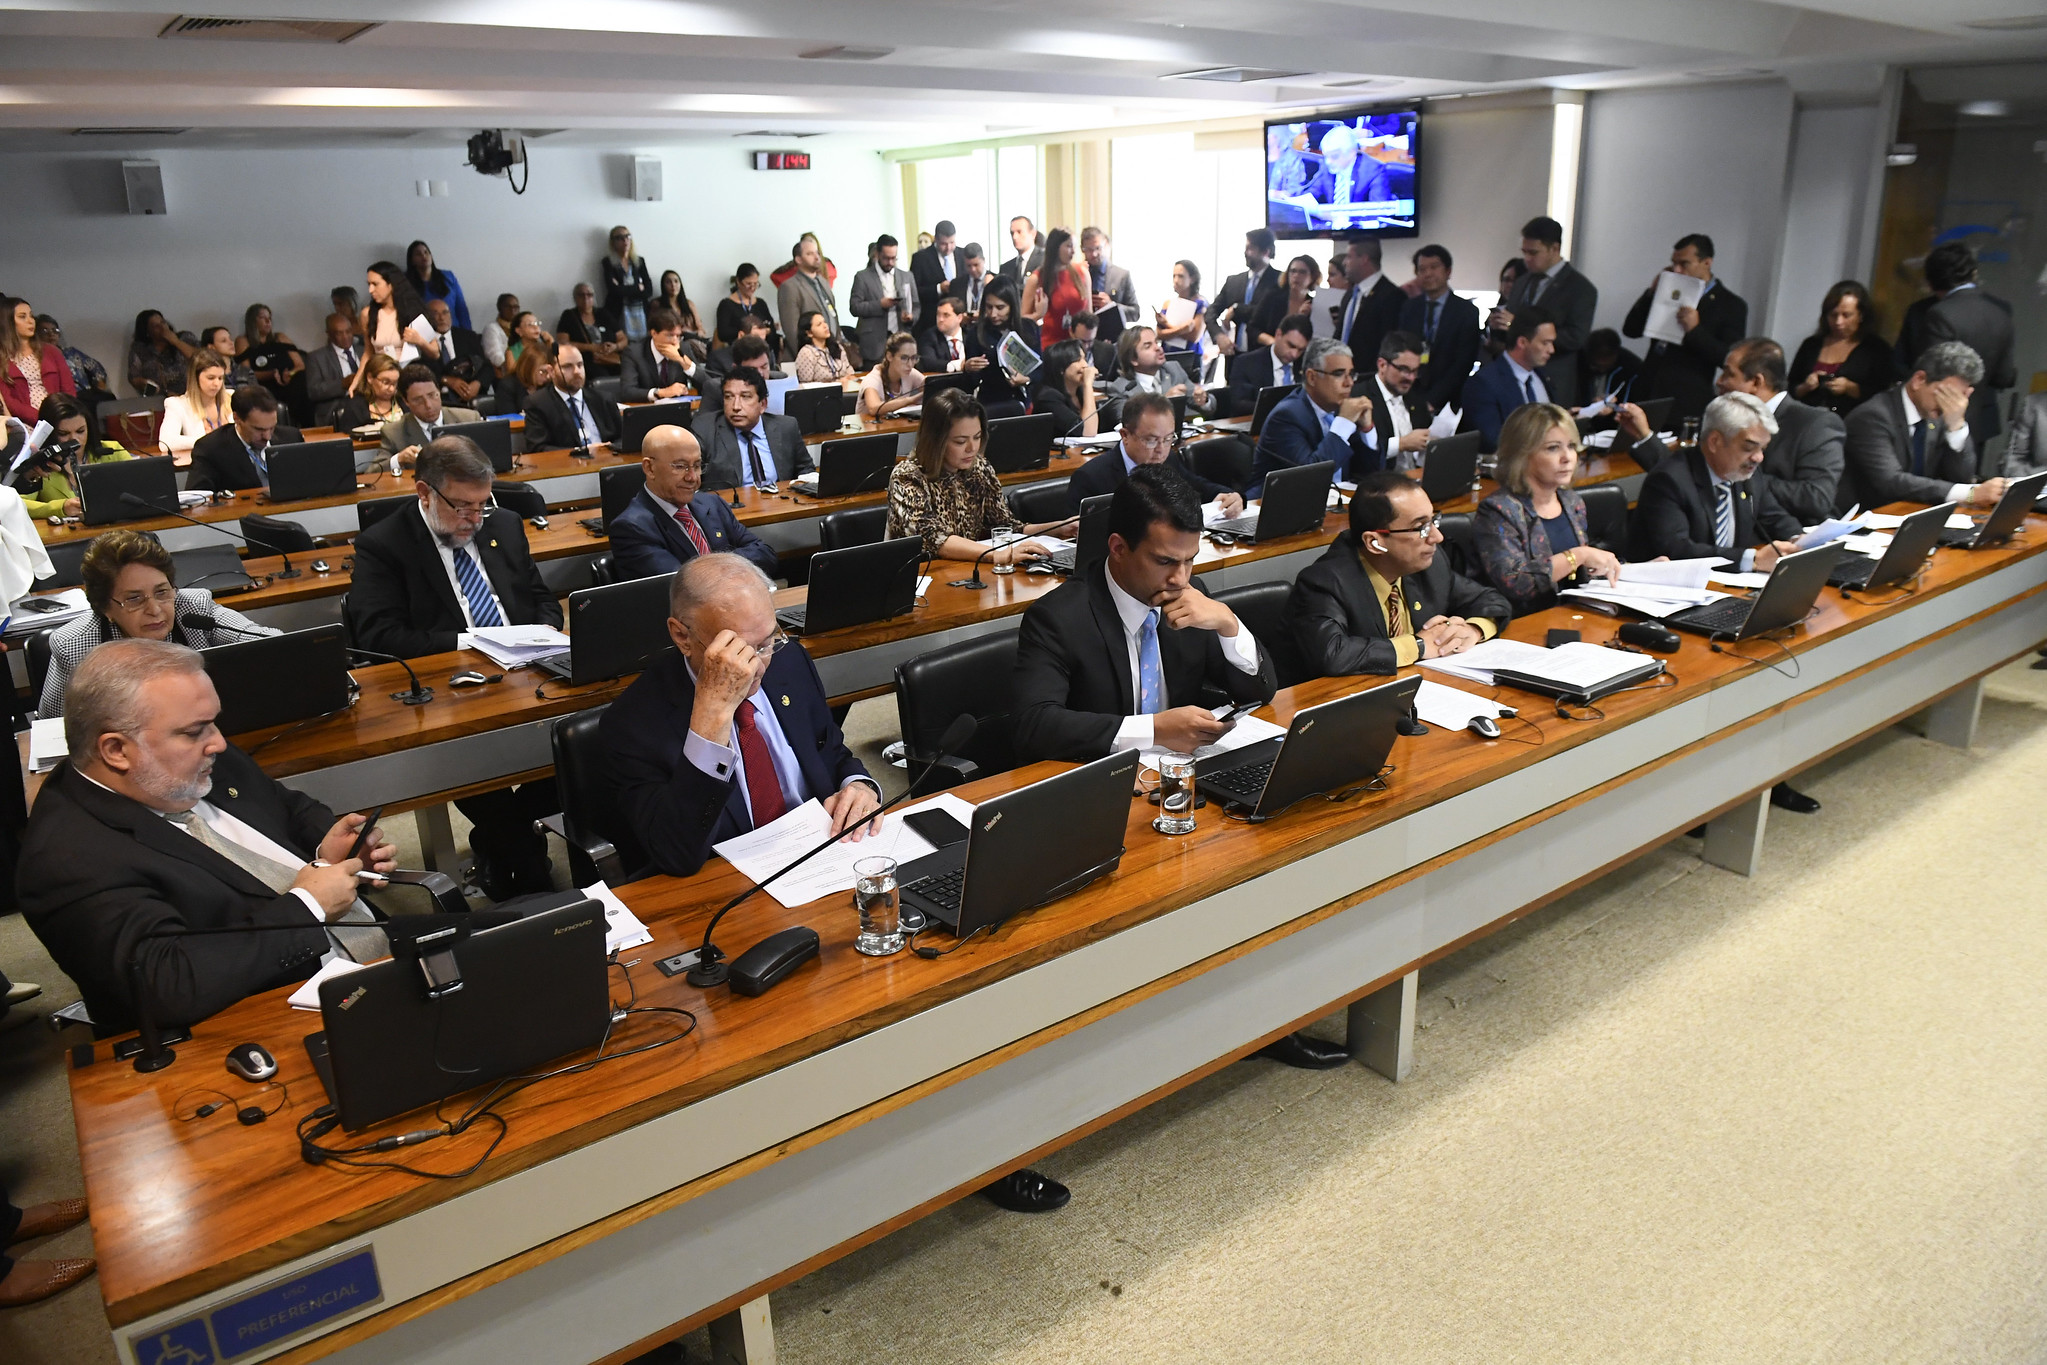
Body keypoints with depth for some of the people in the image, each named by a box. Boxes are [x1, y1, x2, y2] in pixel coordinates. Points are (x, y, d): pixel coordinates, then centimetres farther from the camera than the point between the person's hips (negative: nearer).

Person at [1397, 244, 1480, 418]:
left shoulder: (1467, 311, 0)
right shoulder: (1408, 309, 9)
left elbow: (1463, 364, -5)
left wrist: (1432, 400, -12)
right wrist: (1417, 400, -8)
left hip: (1447, 404, -2)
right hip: (1411, 402, 2)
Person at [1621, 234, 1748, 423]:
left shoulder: (1731, 305, -1)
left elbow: (1731, 359, -10)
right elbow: (1630, 330, 11)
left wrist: (1695, 330, -22)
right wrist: (1652, 292, -1)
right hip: (1647, 396, 5)